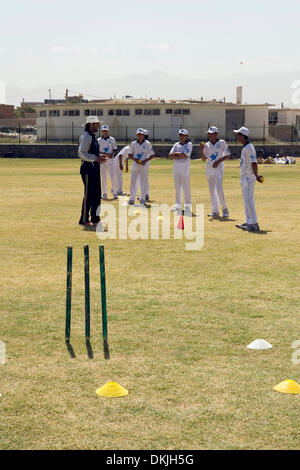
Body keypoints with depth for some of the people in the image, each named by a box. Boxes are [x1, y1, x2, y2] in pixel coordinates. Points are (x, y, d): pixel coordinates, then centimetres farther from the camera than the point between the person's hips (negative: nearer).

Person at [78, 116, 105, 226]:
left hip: (95, 168, 10)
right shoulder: (86, 137, -13)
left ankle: (95, 218, 19)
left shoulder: (92, 136, 18)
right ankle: (84, 220, -3)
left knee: (96, 194, 12)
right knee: (89, 195, -8)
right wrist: (95, 158, -25)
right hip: (88, 169, -10)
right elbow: (81, 153, -21)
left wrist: (99, 157, 13)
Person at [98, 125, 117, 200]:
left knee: (112, 176, -6)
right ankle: (104, 194, 8)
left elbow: (114, 149, 9)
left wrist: (112, 154, -12)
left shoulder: (112, 139, 5)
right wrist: (106, 154, -14)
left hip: (110, 160, 0)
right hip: (102, 160, 0)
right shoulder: (99, 140, 4)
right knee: (103, 177, 3)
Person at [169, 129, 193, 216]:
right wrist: (180, 155, -11)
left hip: (185, 168, -6)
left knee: (186, 188, -7)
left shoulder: (189, 144, -2)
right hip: (176, 167, 6)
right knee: (177, 187, 9)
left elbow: (185, 155, -15)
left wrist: (176, 154, -5)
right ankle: (178, 206, 15)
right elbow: (170, 155, 4)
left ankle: (188, 207, -6)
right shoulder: (176, 144, 15)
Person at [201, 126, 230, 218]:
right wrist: (202, 150, -9)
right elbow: (204, 159, 7)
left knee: (219, 189, -15)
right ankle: (215, 211, 12)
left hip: (218, 168, -5)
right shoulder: (207, 145, 10)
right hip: (209, 169, 5)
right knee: (212, 190, 6)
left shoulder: (222, 143, -2)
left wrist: (218, 161, -14)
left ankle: (225, 209, -2)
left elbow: (227, 155, -2)